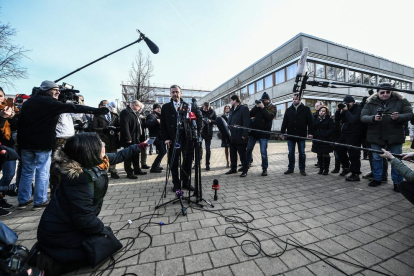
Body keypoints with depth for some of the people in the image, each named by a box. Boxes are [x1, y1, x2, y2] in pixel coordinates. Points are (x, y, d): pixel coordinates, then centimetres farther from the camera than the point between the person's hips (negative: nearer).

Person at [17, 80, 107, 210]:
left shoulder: (28, 102, 12)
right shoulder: (50, 102, -9)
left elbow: (20, 121, 15)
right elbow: (73, 108, -21)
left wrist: (20, 140, 20)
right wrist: (96, 110, -29)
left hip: (26, 142, 7)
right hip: (43, 143, -7)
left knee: (26, 171, 15)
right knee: (42, 172, 2)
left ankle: (23, 200, 23)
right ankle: (40, 201, 9)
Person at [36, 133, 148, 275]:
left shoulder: (93, 162, -9)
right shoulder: (81, 178, -34)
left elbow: (117, 156, 8)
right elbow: (84, 219, -29)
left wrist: (139, 147, 12)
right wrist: (102, 229, -11)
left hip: (67, 224, 8)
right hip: (59, 233, -8)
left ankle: (48, 251, 22)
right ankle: (50, 263, 4)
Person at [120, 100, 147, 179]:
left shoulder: (135, 113, 17)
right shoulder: (125, 112, -13)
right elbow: (125, 126, -21)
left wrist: (139, 136, 11)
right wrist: (128, 138, -24)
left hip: (136, 138, 9)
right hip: (129, 139, -9)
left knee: (136, 155, 17)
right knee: (129, 156, 1)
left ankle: (137, 170, 29)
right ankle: (129, 172, 10)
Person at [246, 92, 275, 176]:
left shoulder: (272, 108, 4)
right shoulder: (258, 107, 12)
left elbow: (270, 117, -16)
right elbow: (250, 114, 0)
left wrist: (263, 107, -16)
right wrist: (256, 106, -10)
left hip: (264, 133, -4)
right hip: (254, 131, 4)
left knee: (263, 152, -4)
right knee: (248, 149, 10)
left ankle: (264, 169, 12)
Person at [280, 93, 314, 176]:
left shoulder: (306, 109, 2)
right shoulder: (288, 110, 10)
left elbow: (310, 121, -1)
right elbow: (285, 122, 8)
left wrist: (310, 132, -9)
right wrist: (282, 132, 3)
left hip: (301, 135, -2)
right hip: (290, 135, 2)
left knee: (302, 153, 7)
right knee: (291, 153, 7)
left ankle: (302, 169, 18)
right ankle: (290, 168, 17)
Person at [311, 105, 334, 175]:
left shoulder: (329, 119, -1)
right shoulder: (315, 119, 10)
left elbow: (331, 129, -8)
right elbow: (313, 129, 11)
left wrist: (325, 134, -21)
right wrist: (313, 138, 1)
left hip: (326, 140, -4)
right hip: (317, 140, 4)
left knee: (326, 155, 3)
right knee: (319, 155, 9)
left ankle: (326, 169, 14)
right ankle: (321, 169, 20)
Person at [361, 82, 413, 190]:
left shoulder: (401, 101, 1)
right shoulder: (370, 103, 0)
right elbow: (363, 117, -8)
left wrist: (398, 117, -23)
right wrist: (373, 118, -27)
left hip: (394, 136, 0)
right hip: (376, 136, 0)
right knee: (376, 158, 11)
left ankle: (397, 182, 21)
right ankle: (377, 179, 26)